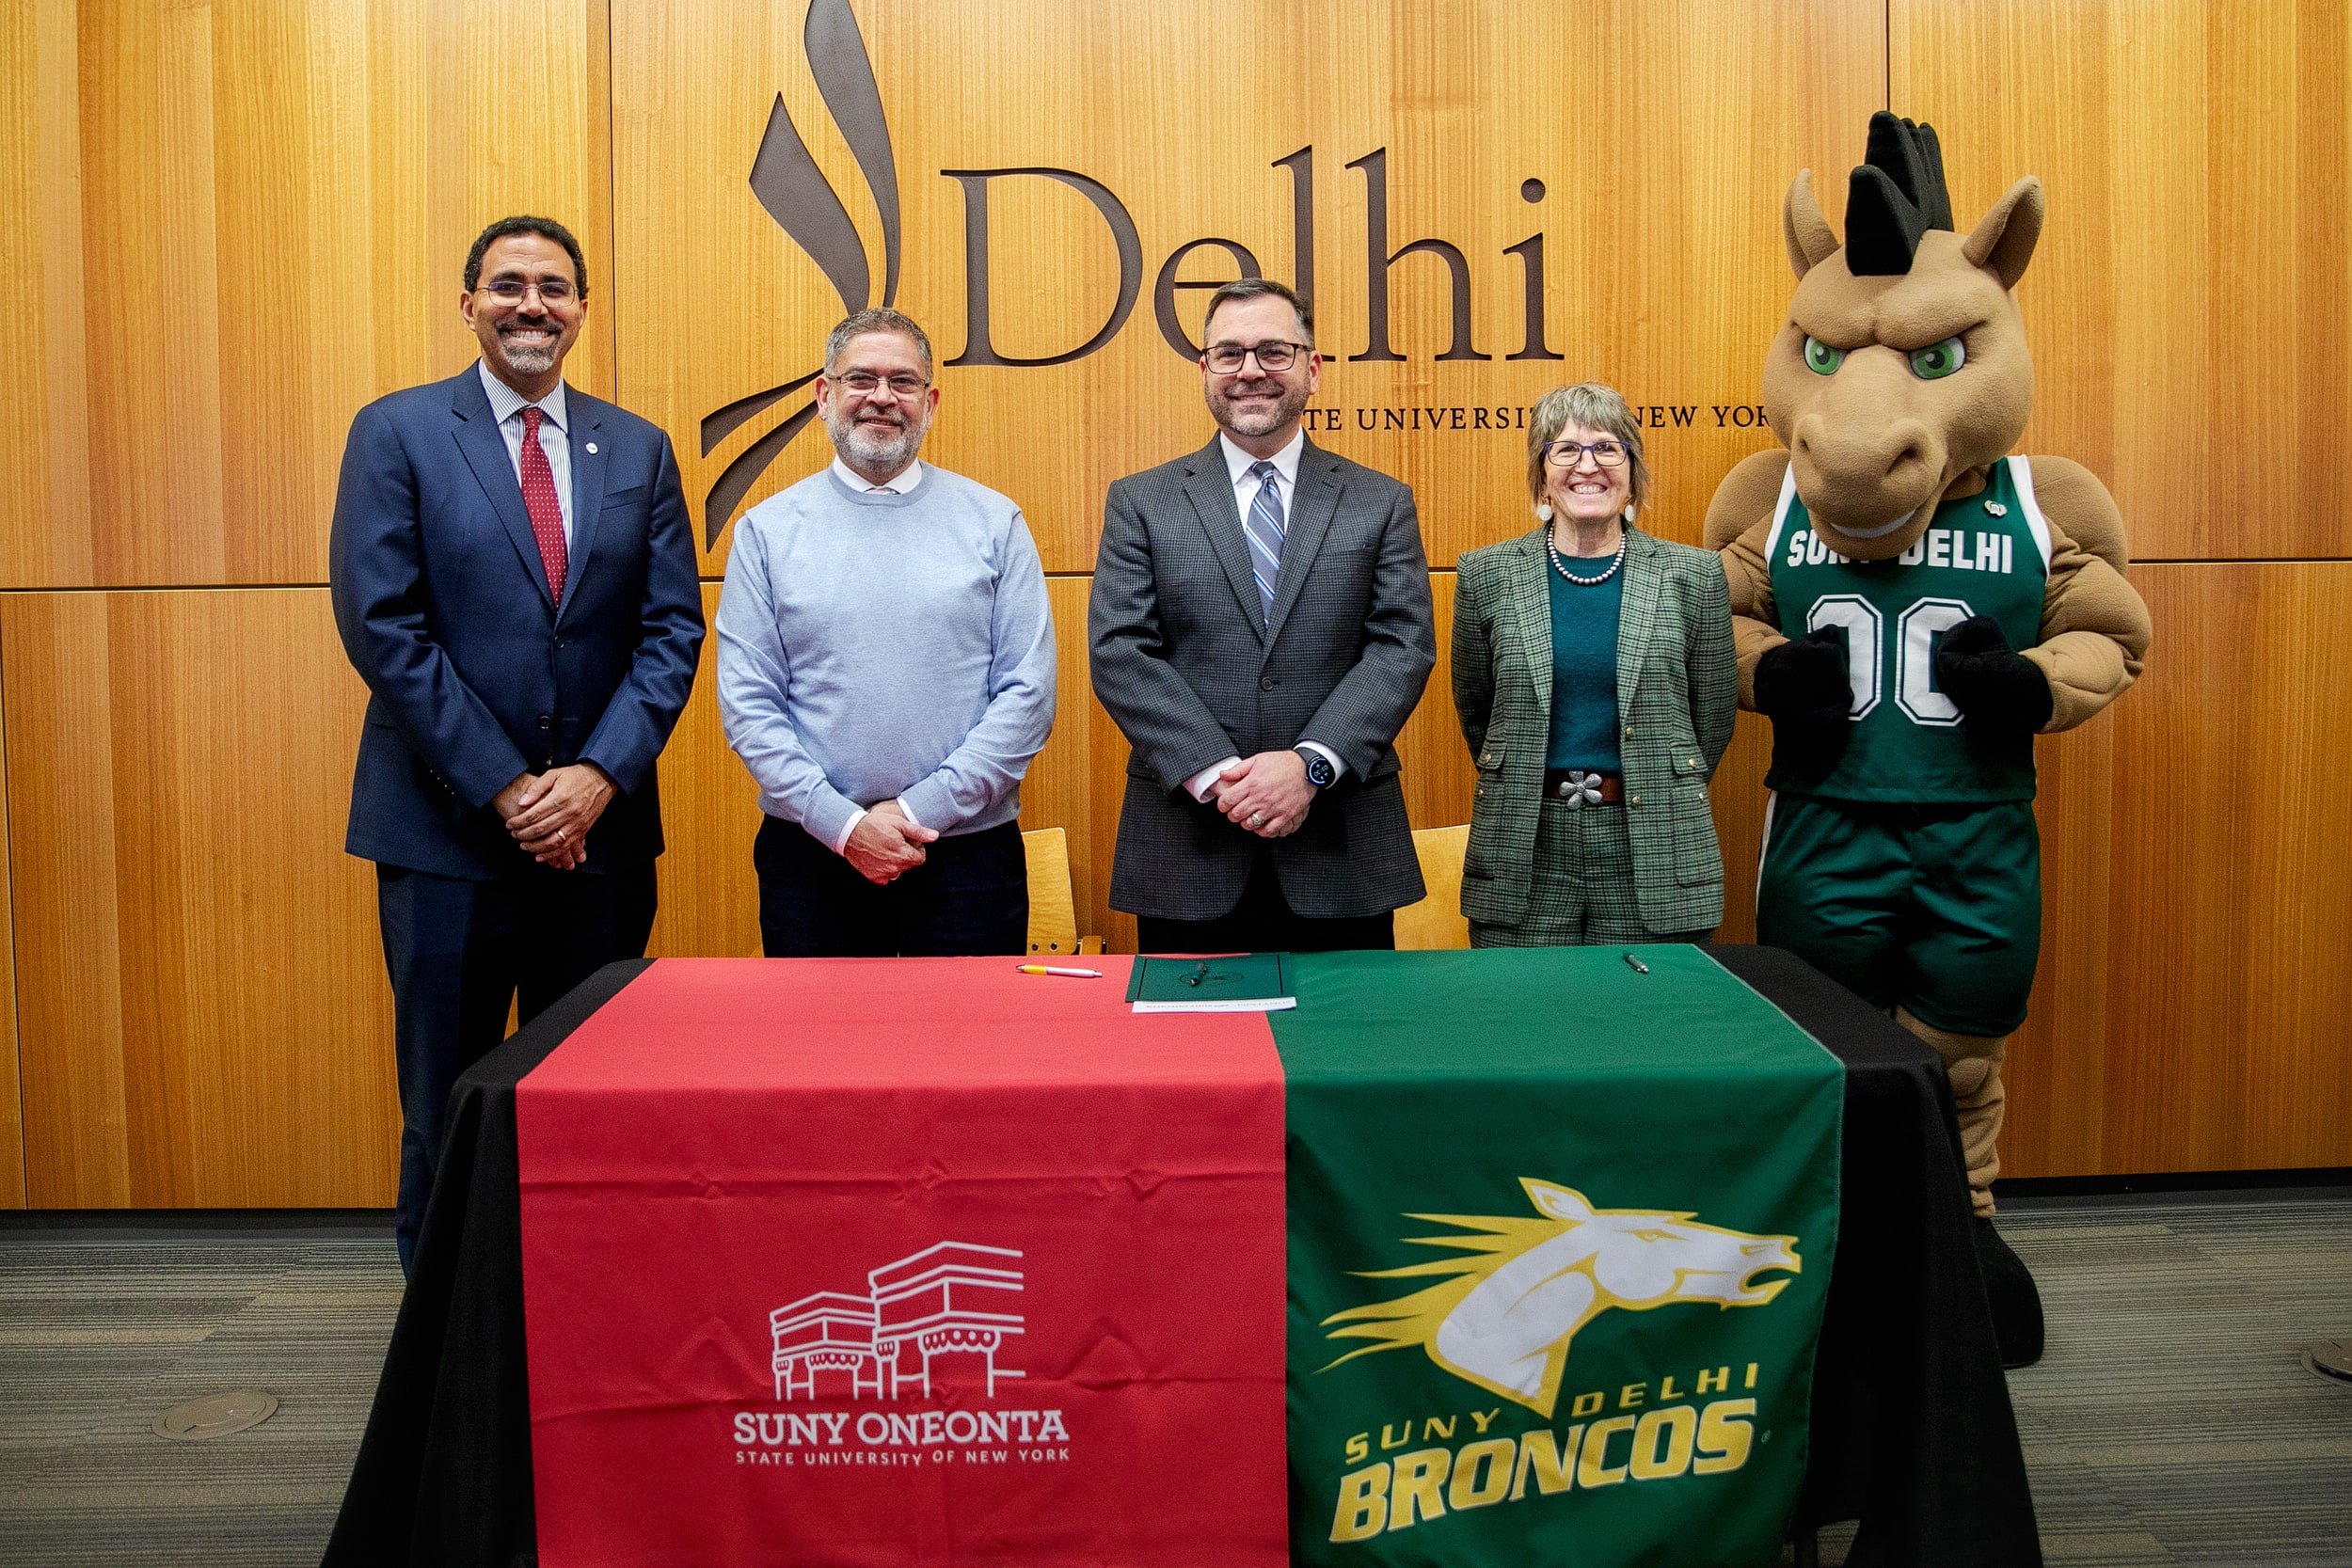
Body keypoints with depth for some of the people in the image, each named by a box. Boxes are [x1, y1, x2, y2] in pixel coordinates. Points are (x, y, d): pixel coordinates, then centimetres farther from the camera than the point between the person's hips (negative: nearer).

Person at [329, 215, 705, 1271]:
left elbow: (672, 629, 4)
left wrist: (599, 775, -10)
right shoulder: (397, 433, 1)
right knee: (448, 1108, 8)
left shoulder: (638, 450, 9)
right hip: (447, 829, -2)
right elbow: (381, 624, -8)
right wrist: (504, 788, -13)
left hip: (600, 827, 3)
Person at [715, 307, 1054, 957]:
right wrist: (843, 823, -11)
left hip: (968, 853, 0)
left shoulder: (995, 522, 2)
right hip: (811, 854, 0)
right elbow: (747, 704, -1)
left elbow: (1029, 693, -3)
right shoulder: (767, 530, 3)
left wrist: (924, 809, -10)